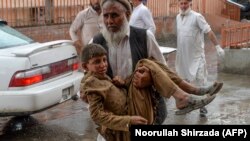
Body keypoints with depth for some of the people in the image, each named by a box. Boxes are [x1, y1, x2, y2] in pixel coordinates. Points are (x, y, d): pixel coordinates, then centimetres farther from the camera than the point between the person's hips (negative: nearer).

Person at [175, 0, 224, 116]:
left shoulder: (197, 17, -13)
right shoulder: (178, 17, 6)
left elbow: (209, 32, -15)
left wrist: (217, 46, -20)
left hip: (196, 55, -6)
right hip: (183, 54, 6)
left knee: (200, 80, -5)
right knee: (184, 78, 17)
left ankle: (202, 105, 3)